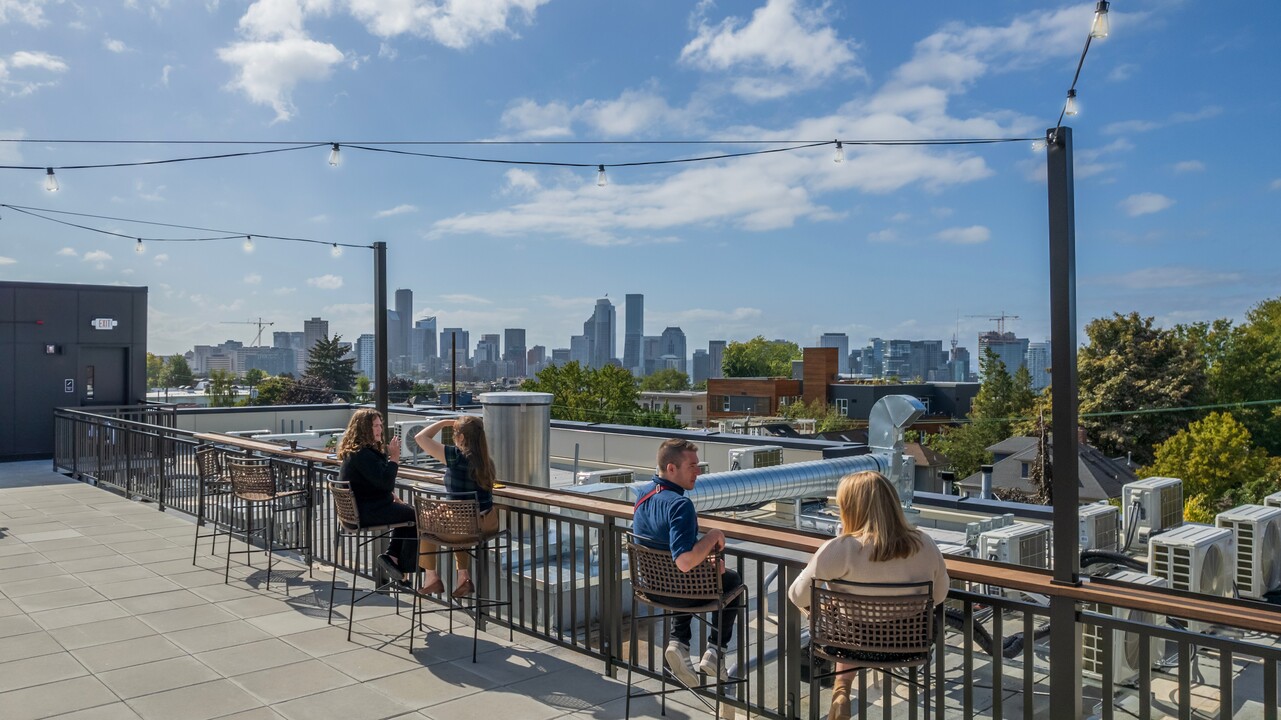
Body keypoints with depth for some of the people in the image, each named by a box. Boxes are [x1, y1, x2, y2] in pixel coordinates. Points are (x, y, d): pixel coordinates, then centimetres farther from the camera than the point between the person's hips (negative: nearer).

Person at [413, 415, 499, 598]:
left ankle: (431, 576, 26)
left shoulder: (457, 456, -18)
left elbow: (420, 437, -10)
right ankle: (464, 576, 28)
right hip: (489, 524, 5)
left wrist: (444, 422, 0)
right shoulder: (488, 461, 0)